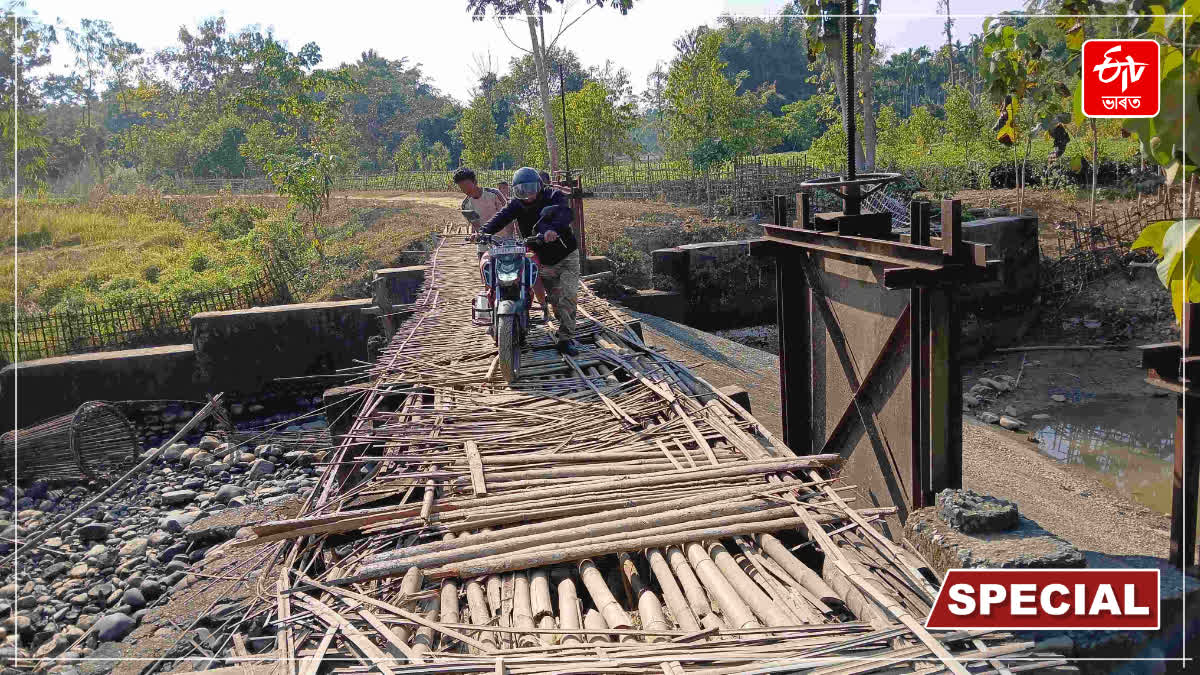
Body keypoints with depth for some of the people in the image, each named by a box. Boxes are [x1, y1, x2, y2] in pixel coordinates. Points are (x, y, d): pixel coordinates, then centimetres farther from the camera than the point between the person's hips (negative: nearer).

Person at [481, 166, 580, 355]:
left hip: (567, 256, -3)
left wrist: (554, 229, -56)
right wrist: (484, 231, -38)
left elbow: (564, 213, -34)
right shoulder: (517, 204, -1)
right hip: (544, 261, 4)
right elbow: (501, 217, -18)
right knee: (555, 299, 5)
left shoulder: (554, 196, -13)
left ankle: (565, 339, -9)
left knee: (568, 296, -15)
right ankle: (565, 327, 27)